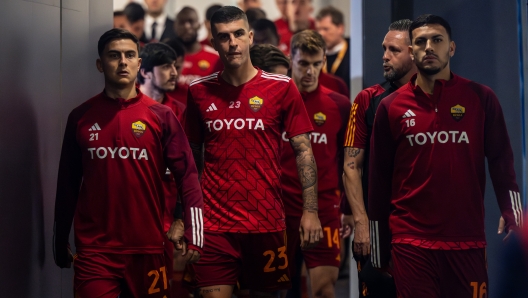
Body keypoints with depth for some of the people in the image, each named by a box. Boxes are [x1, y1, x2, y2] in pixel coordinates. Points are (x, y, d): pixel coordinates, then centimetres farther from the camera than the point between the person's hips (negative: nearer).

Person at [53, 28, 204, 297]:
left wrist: (193, 235, -11)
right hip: (94, 250, 0)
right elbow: (68, 182, 8)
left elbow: (187, 176, -2)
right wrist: (60, 240, 11)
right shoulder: (80, 117, 3)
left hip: (148, 247, 0)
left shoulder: (160, 116, 0)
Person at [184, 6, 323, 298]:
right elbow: (192, 155, 10)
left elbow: (304, 151, 0)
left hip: (267, 223, 0)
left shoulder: (282, 87, -1)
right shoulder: (199, 91, 4)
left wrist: (310, 210, -7)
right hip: (214, 225, 0)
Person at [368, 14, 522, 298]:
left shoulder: (481, 98, 2)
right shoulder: (391, 107, 3)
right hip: (411, 240, 0)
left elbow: (501, 162, 2)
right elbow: (379, 178, 6)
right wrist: (378, 245, 7)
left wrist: (513, 217, -7)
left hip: (468, 239, 0)